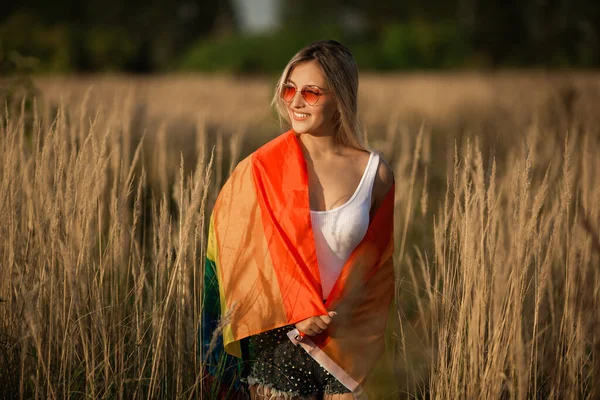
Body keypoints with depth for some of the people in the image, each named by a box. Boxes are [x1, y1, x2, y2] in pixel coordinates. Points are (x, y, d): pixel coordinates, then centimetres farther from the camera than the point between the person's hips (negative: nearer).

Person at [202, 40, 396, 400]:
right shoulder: (262, 168, -3)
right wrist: (300, 313, -11)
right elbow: (243, 252, 0)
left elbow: (379, 264, 4)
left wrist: (337, 315, -11)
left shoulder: (375, 173, -1)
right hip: (279, 340, 0)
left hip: (348, 345, 1)